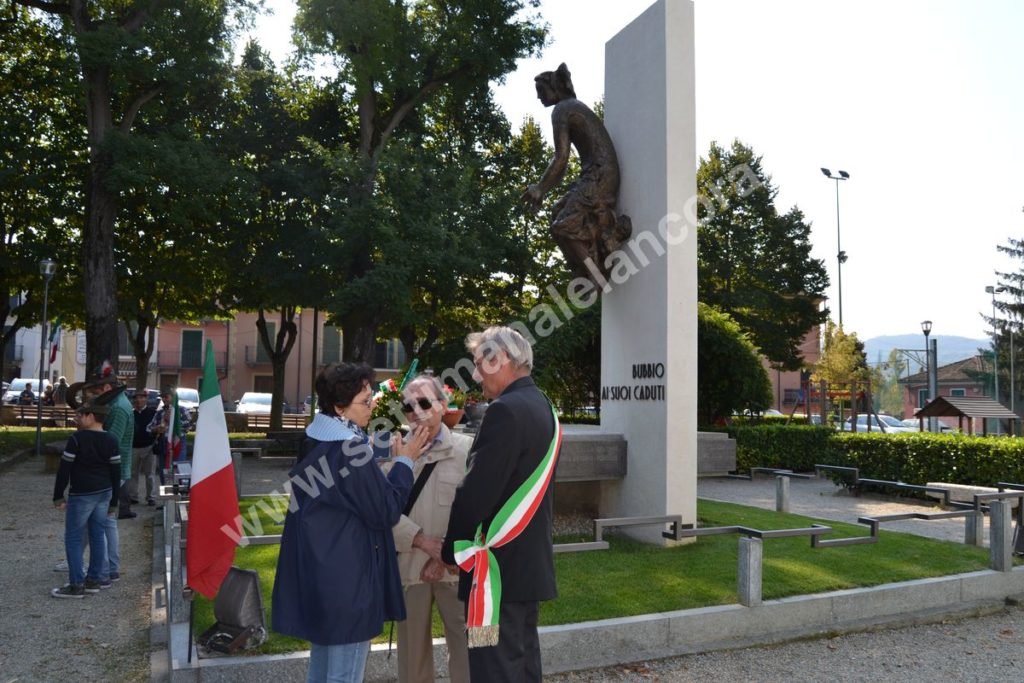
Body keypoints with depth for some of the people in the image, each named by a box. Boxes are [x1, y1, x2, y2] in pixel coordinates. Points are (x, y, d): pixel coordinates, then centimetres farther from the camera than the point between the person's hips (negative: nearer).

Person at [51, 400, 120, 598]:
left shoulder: (77, 439, -13)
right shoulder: (110, 441, 4)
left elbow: (64, 469, -11)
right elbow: (115, 473, 6)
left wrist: (58, 496, -1)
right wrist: (113, 502, 13)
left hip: (82, 495, -6)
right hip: (104, 493, 6)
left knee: (73, 538, 2)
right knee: (97, 535, 13)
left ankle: (77, 585, 1)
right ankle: (96, 578, 19)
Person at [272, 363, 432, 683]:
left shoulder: (315, 441, 7)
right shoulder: (350, 449, -22)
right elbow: (385, 512, -15)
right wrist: (404, 462, -7)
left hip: (318, 574, 9)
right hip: (347, 580, -9)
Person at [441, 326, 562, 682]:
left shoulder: (506, 410, -18)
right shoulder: (543, 408, 12)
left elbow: (476, 492, -20)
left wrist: (450, 551, -5)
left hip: (500, 563, -10)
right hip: (530, 559, 10)